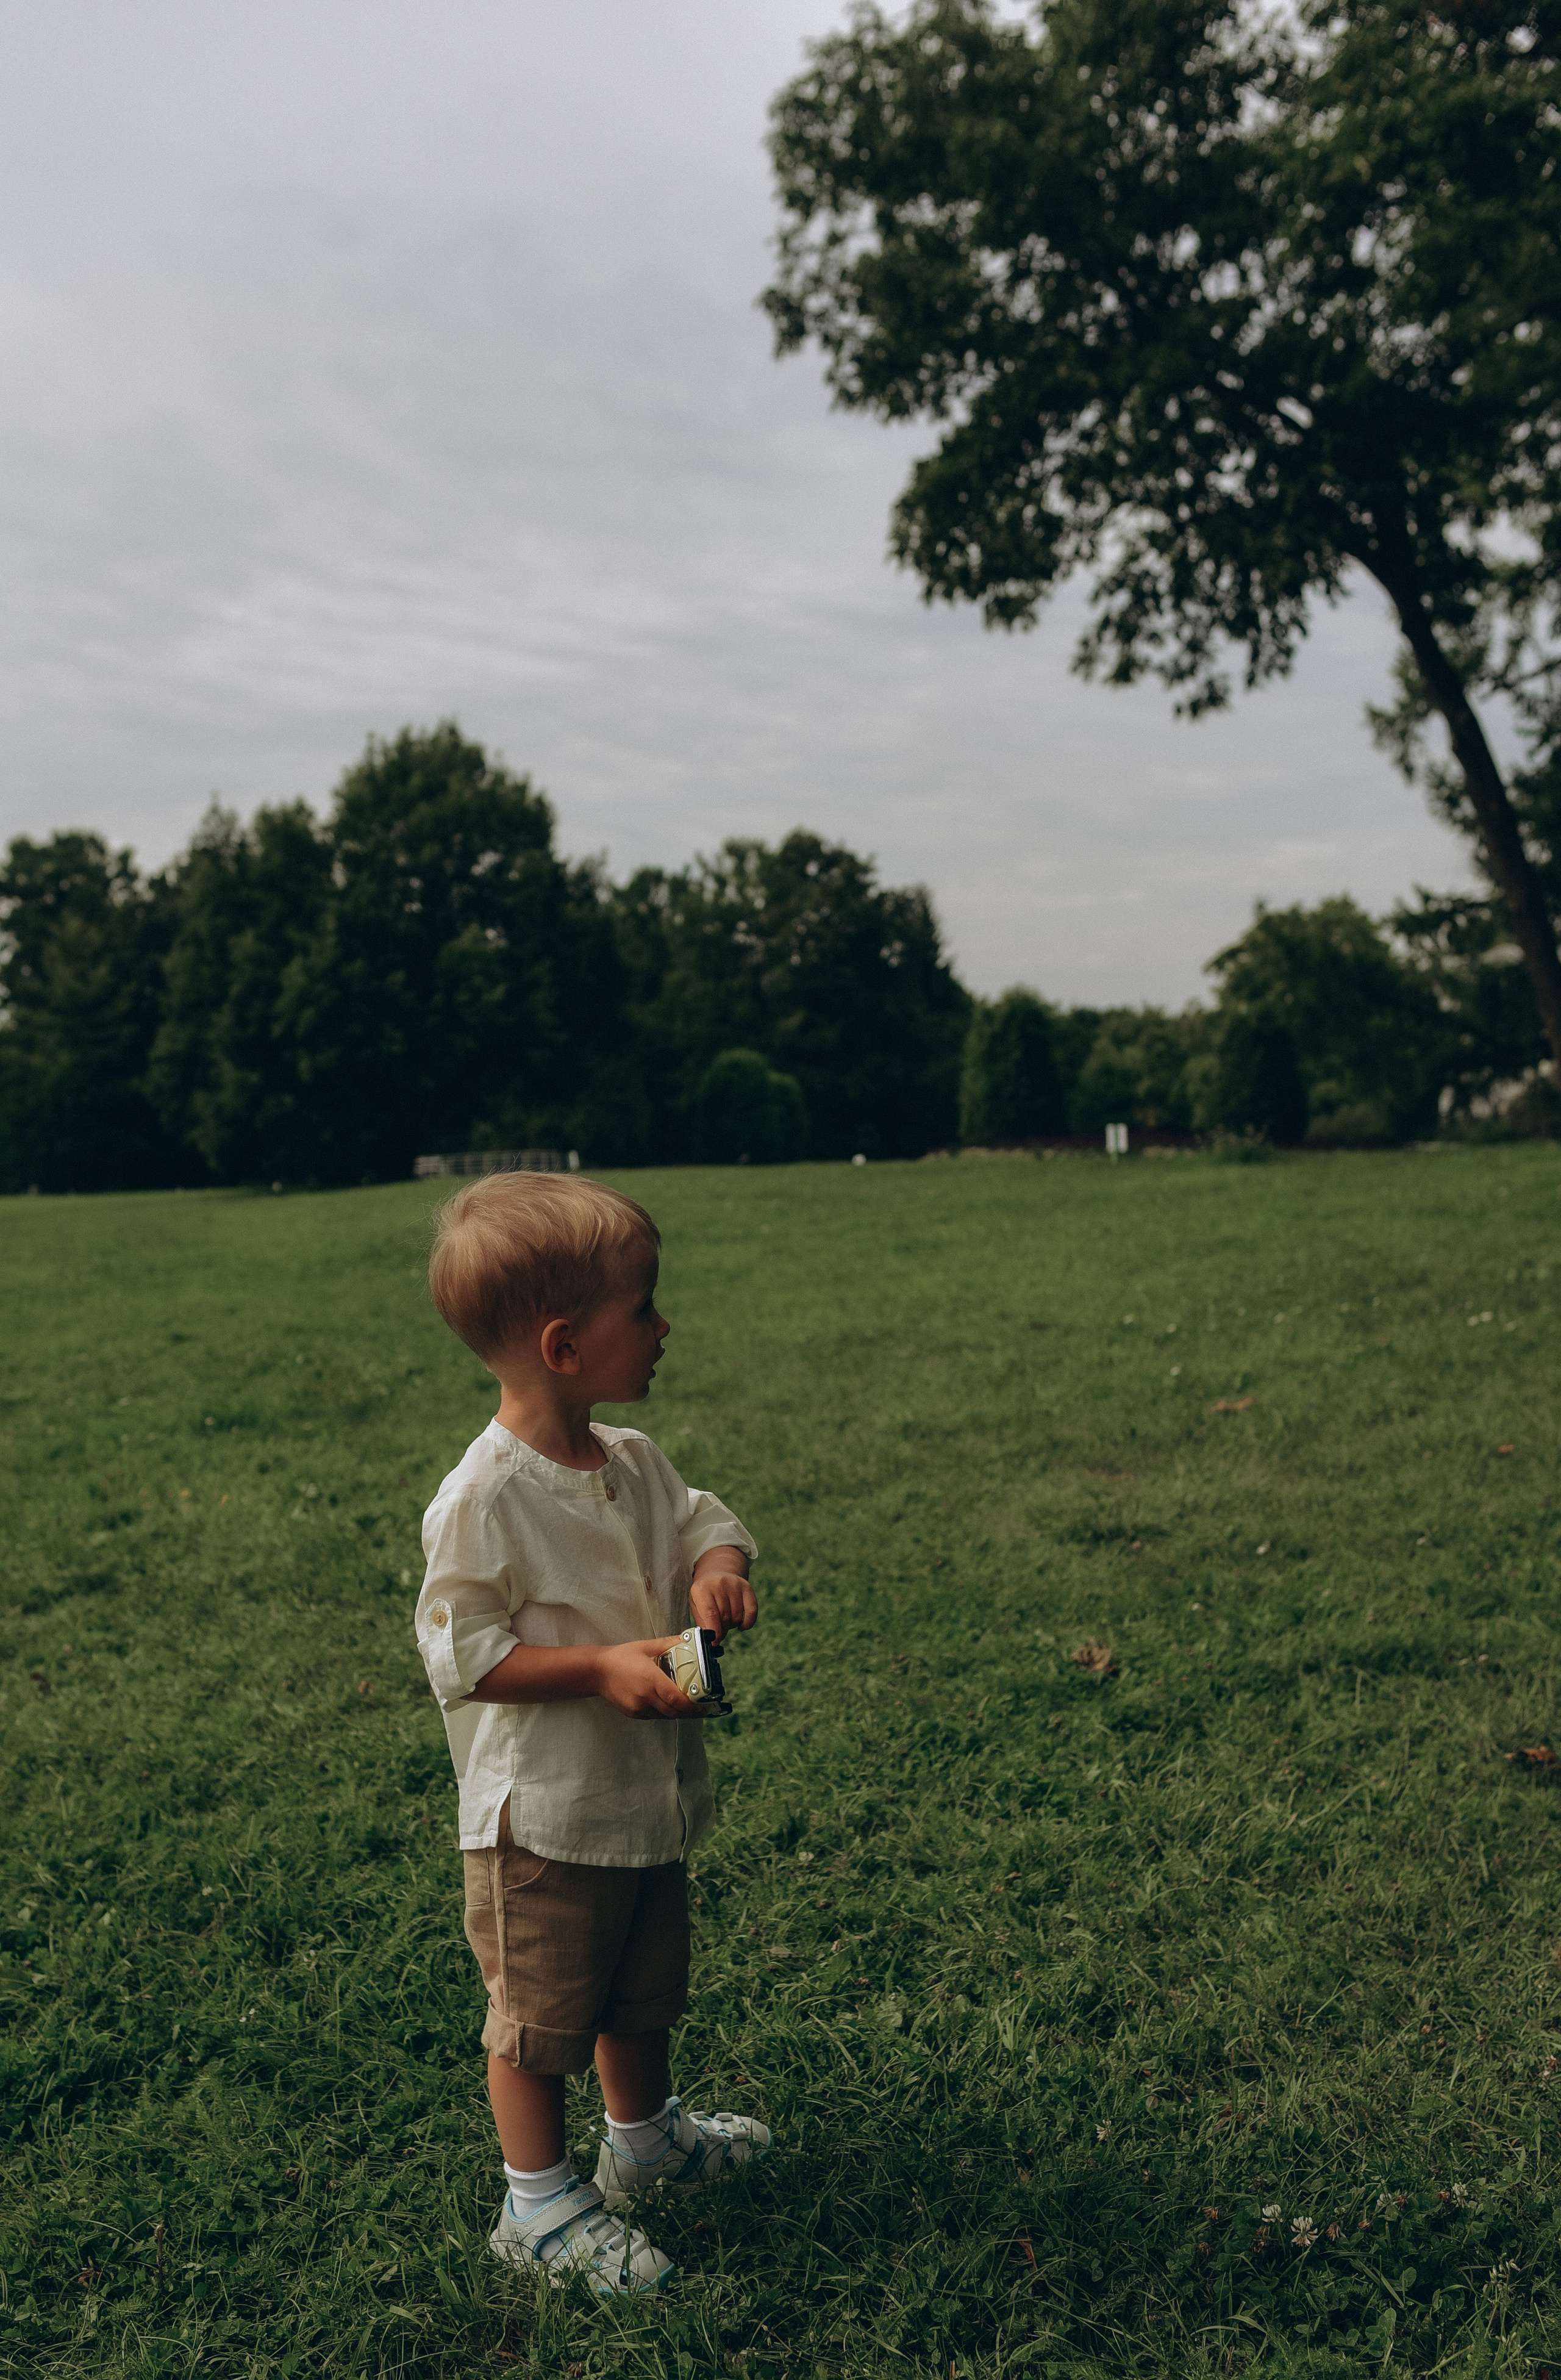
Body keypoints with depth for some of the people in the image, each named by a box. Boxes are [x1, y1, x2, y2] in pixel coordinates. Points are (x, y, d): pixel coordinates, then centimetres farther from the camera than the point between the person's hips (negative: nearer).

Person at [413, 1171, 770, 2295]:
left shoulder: (636, 1462, -1)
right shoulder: (484, 1497, -25)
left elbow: (707, 1522, 11)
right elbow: (460, 1653, -21)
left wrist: (720, 1567, -12)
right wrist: (604, 1666, -28)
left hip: (649, 1799, 8)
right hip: (542, 1820, -8)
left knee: (644, 1993, 26)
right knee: (541, 2017, 11)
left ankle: (645, 2135, 50)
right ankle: (539, 2202, 31)